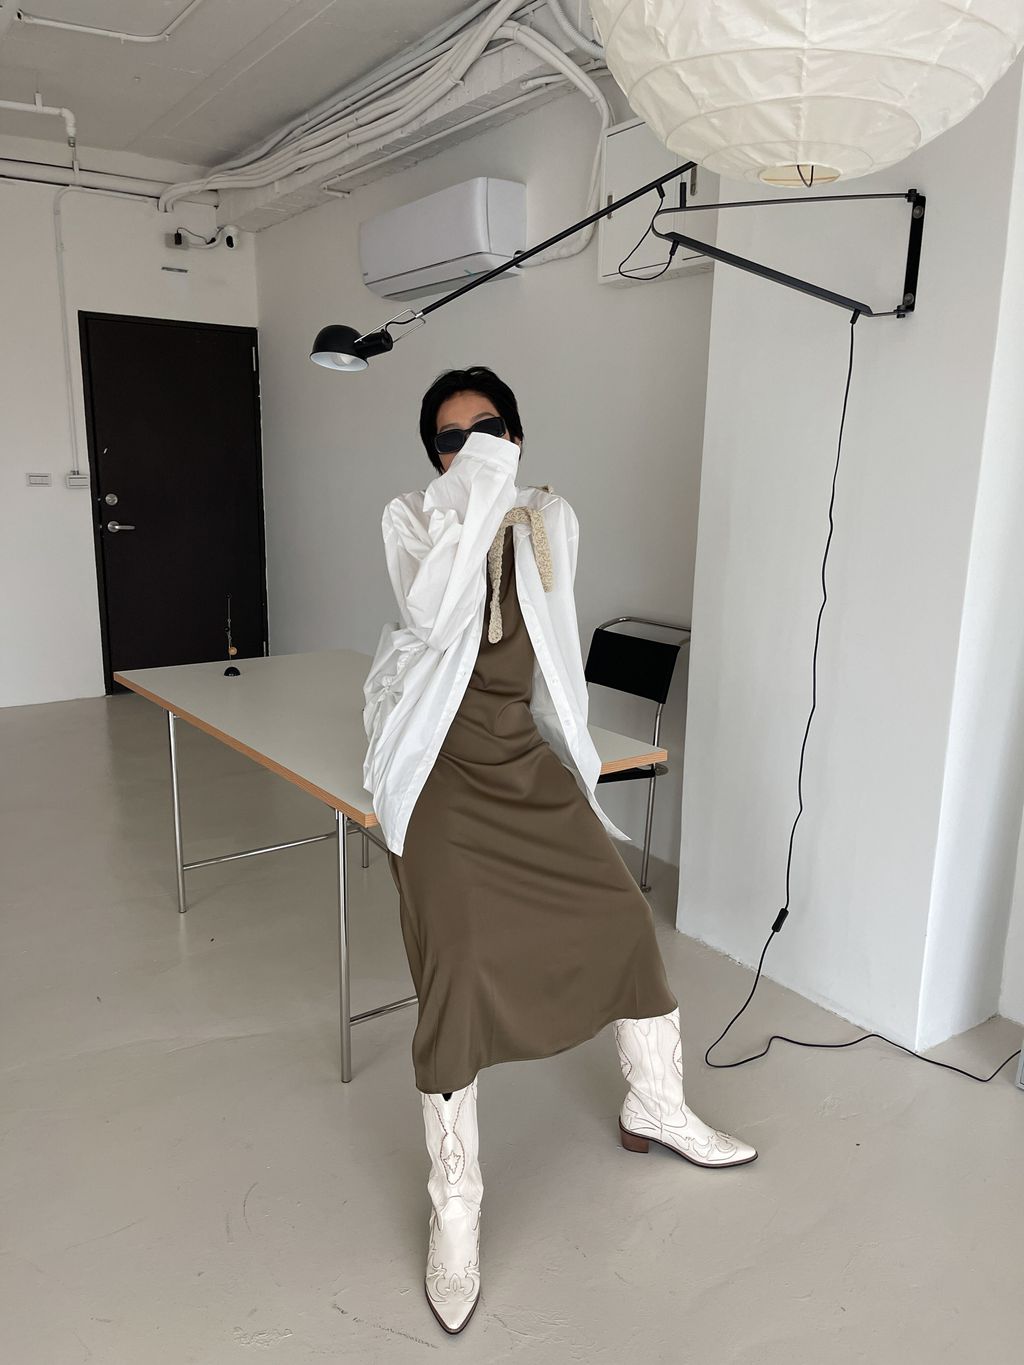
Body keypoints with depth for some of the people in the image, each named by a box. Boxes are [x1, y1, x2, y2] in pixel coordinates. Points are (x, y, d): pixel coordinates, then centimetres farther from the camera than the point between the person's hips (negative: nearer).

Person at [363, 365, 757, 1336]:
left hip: (525, 757, 5)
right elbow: (433, 619, -26)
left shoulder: (552, 521, 6)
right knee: (459, 972, -11)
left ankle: (657, 1109, 33)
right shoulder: (412, 518, -6)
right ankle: (453, 1210, 7)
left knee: (623, 916, 7)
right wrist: (473, 500, -27)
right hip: (442, 769, -4)